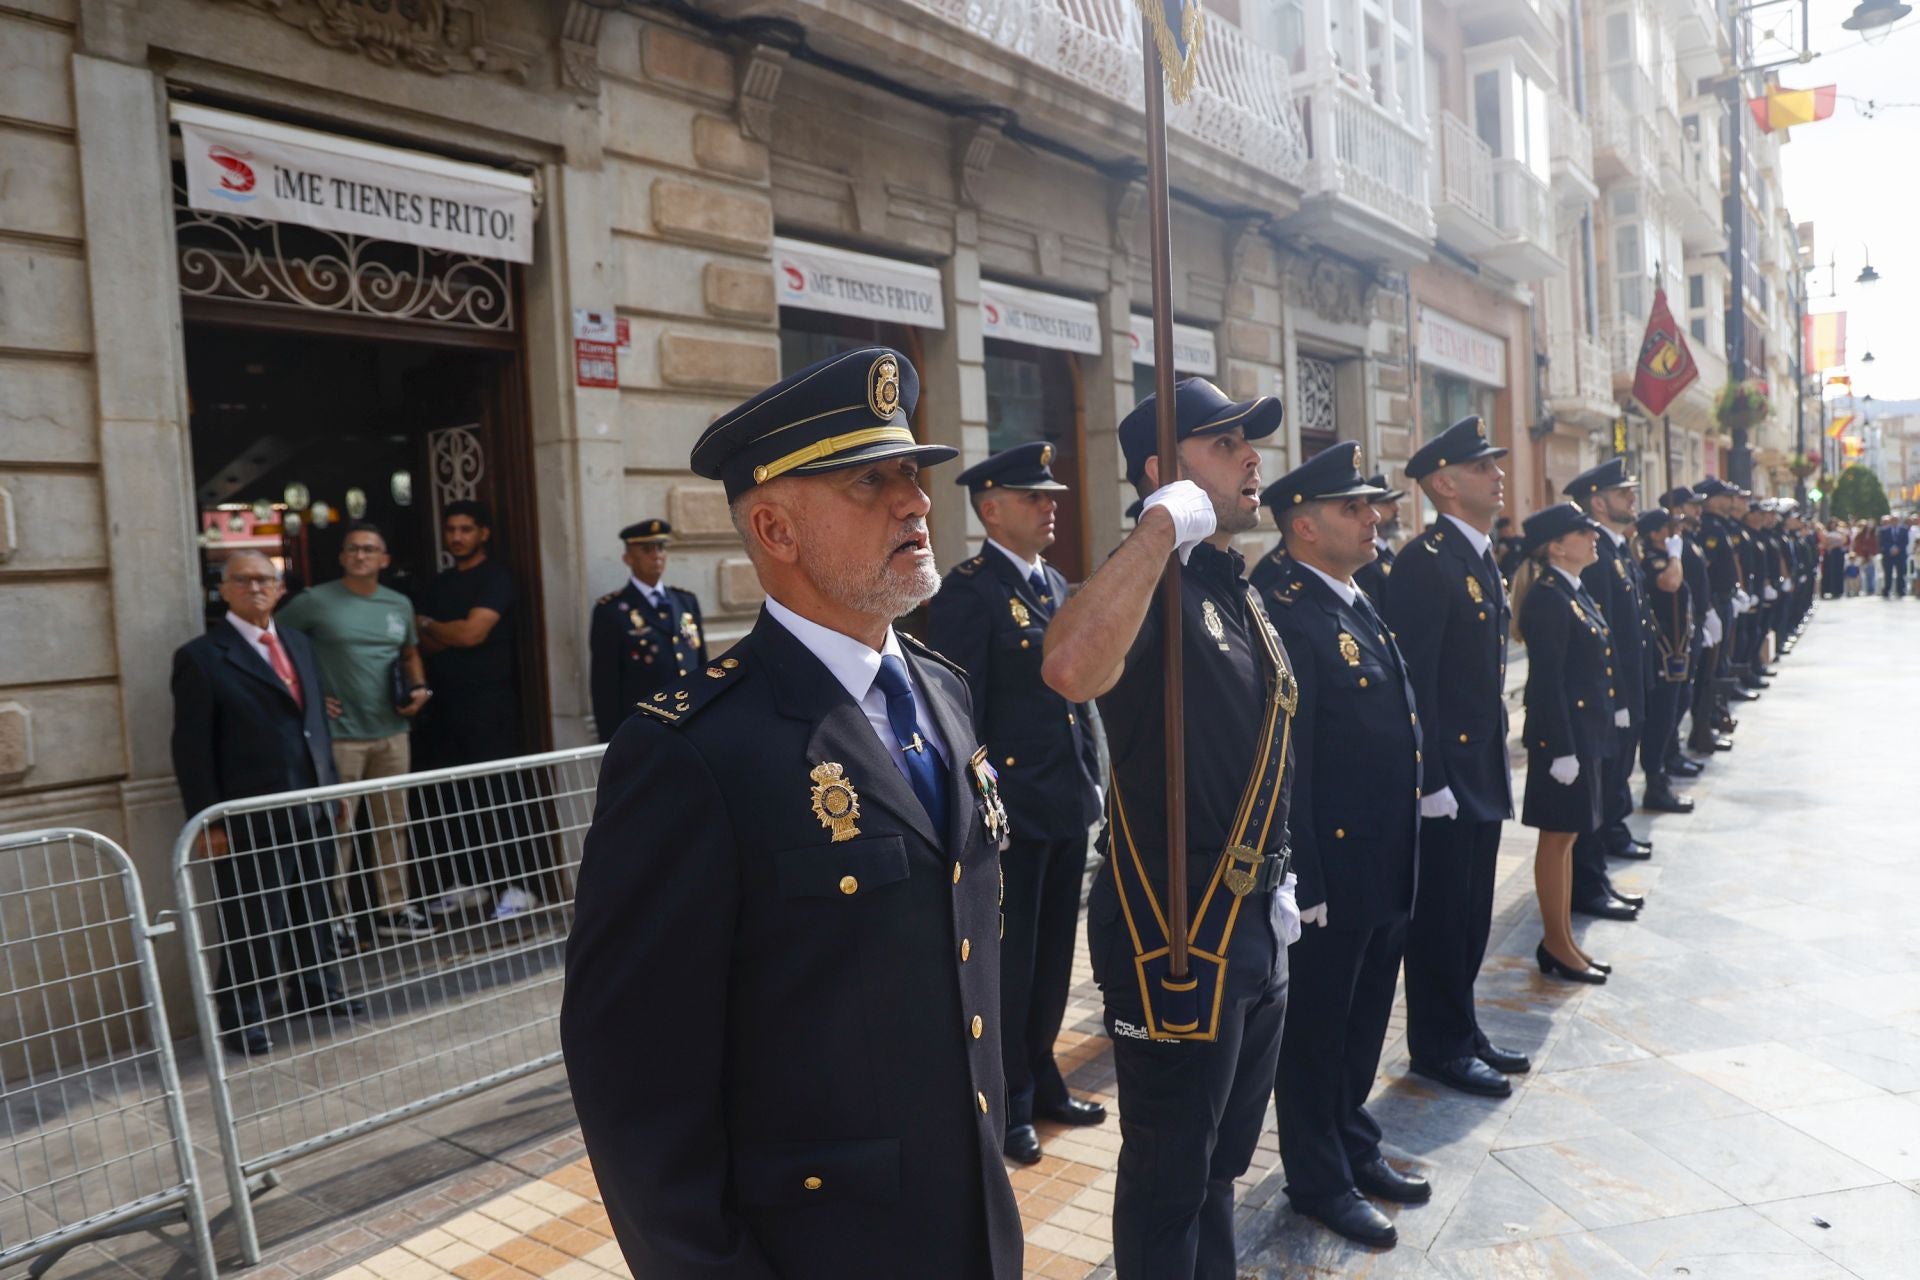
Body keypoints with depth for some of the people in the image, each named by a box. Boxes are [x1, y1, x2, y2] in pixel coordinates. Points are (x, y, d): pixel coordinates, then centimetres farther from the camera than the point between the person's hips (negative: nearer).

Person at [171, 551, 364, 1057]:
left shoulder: (298, 644, 14)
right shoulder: (201, 657, -7)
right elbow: (192, 748, -10)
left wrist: (332, 787, 14)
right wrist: (208, 821, -14)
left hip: (310, 806, 7)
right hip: (250, 816, -6)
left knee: (315, 907, 17)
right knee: (252, 921, 2)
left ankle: (317, 989, 33)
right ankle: (241, 1016, 16)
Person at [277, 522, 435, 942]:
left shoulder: (399, 604, 10)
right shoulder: (315, 601, -5)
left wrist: (419, 688, 5)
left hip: (391, 733, 5)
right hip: (339, 735, -5)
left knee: (393, 825, 11)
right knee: (336, 830, -2)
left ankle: (393, 909, 22)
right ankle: (334, 917, 9)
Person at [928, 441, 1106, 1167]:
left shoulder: (1056, 585, 13)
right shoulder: (967, 593, -13)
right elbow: (963, 717, -15)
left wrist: (1092, 779, 14)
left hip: (1069, 807, 8)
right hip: (1013, 808, -8)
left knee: (1053, 956, 18)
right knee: (1010, 962, 6)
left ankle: (1041, 1079, 36)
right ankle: (1009, 1106, 23)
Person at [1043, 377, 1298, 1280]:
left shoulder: (1235, 590, 10)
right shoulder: (1150, 589, -19)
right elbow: (1070, 671, -44)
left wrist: (1277, 880, 16)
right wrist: (1163, 525, -36)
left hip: (1256, 927, 9)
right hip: (1174, 935, -9)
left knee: (1221, 1161, 24)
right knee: (1169, 1176, 10)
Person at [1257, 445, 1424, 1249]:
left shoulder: (1362, 607, 11)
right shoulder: (1288, 618, -19)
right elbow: (1285, 768, -22)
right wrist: (1304, 883, -21)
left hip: (1387, 872, 9)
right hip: (1332, 872, -9)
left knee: (1364, 1022, 22)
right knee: (1315, 1028, 10)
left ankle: (1353, 1146, 40)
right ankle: (1319, 1178, 27)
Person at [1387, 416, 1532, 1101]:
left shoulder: (1482, 557, 13)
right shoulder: (1425, 561, -16)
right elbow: (1415, 679, -20)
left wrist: (1498, 762, 16)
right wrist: (1430, 780, -21)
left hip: (1483, 769, 9)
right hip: (1445, 773, -9)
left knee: (1471, 913, 17)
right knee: (1440, 913, 4)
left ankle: (1462, 1031, 30)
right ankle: (1438, 1045, 18)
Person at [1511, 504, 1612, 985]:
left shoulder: (1575, 594, 13)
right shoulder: (1547, 598, -16)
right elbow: (1546, 680, -20)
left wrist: (1587, 741, 15)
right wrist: (1561, 749, -22)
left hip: (1584, 731, 10)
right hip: (1562, 734, -9)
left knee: (1567, 836, 15)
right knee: (1557, 837, 1)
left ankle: (1563, 941, 24)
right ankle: (1556, 946, 12)